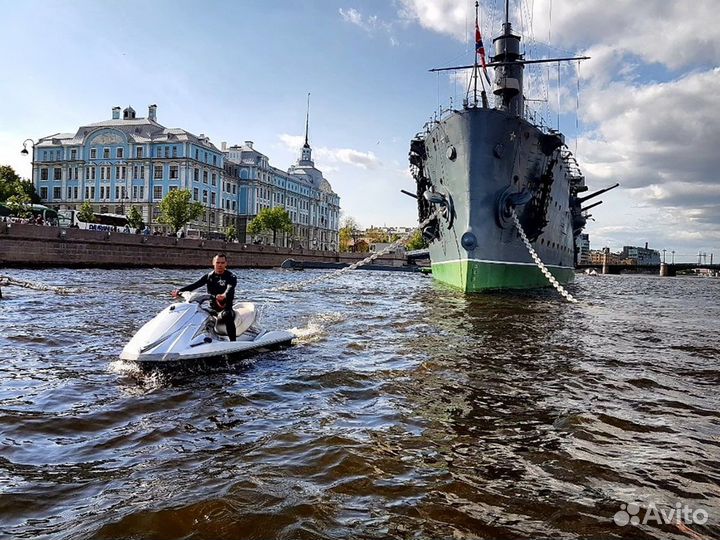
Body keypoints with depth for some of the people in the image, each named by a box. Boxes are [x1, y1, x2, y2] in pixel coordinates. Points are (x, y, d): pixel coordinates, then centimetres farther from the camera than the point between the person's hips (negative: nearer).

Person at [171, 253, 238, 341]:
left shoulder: (231, 277, -5)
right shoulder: (209, 276, 10)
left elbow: (230, 288, -27)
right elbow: (194, 285, 0)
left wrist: (224, 295, -51)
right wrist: (179, 290, -17)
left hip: (226, 309, -6)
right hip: (212, 308, 6)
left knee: (227, 316, -38)